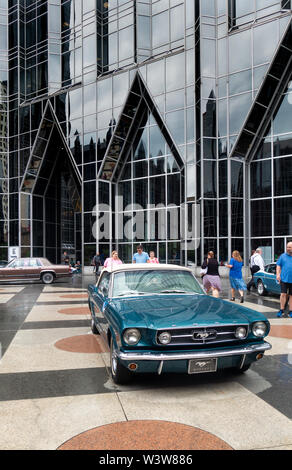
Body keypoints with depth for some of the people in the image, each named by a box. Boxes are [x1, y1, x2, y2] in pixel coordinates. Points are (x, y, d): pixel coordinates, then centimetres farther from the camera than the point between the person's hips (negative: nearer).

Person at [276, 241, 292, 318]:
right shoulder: (283, 256, 7)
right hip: (284, 279, 0)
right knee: (283, 294, -4)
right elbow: (278, 266, 9)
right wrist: (278, 274, -2)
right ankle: (281, 310, 5)